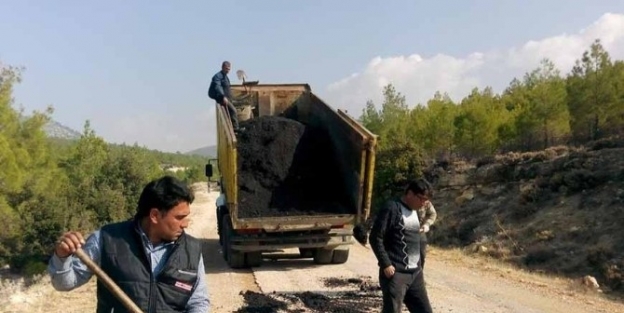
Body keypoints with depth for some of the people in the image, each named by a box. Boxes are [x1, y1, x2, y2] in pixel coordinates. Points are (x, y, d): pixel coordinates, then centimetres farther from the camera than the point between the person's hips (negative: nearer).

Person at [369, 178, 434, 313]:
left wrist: (419, 266, 16)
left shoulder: (414, 211, 14)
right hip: (395, 273, -8)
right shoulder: (392, 208, -12)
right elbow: (375, 238, -15)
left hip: (415, 273, 8)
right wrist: (386, 264, -18)